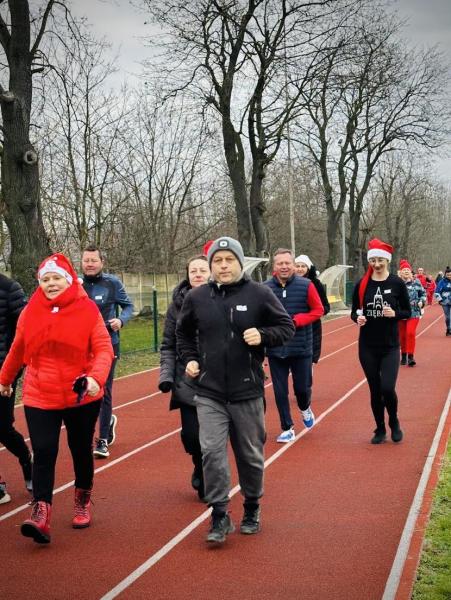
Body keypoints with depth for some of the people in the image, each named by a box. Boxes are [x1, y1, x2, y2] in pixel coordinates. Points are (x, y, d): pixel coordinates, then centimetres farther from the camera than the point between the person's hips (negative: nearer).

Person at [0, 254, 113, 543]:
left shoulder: (88, 310, -9)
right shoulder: (30, 312, 0)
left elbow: (103, 348, -14)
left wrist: (96, 377, -31)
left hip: (82, 397, -1)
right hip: (40, 398, 1)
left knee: (81, 450, 14)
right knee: (43, 453, -9)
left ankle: (83, 503, 35)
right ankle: (41, 515, -9)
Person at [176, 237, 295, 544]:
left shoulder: (259, 293, -6)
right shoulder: (197, 297, 1)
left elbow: (287, 327, 0)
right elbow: (183, 332, 19)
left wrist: (263, 335, -18)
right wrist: (190, 359, 4)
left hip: (248, 391, -1)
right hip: (210, 393, 1)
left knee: (251, 455, 12)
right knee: (212, 451, -9)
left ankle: (252, 509, 32)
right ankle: (220, 516, 0)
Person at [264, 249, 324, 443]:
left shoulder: (306, 285, -6)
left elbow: (318, 310, -3)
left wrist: (297, 320, -15)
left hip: (301, 348, -1)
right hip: (275, 350, 1)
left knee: (302, 387, 8)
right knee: (280, 391, 6)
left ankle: (305, 408, 43)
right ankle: (287, 429, 21)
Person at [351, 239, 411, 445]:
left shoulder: (397, 283, -4)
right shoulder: (361, 284, 0)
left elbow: (407, 312, 2)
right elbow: (354, 312, 7)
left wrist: (394, 314, -18)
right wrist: (358, 318, -15)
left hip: (390, 345, -2)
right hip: (367, 346, 2)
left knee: (387, 388, -13)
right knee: (375, 390, 7)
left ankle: (394, 423, 15)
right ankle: (380, 430, 24)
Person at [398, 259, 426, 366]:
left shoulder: (416, 282, 3)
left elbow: (423, 293, 14)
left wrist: (421, 301, -3)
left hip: (414, 313, 0)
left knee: (410, 333, -15)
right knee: (402, 335, 8)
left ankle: (410, 356, -7)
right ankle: (403, 356, 25)